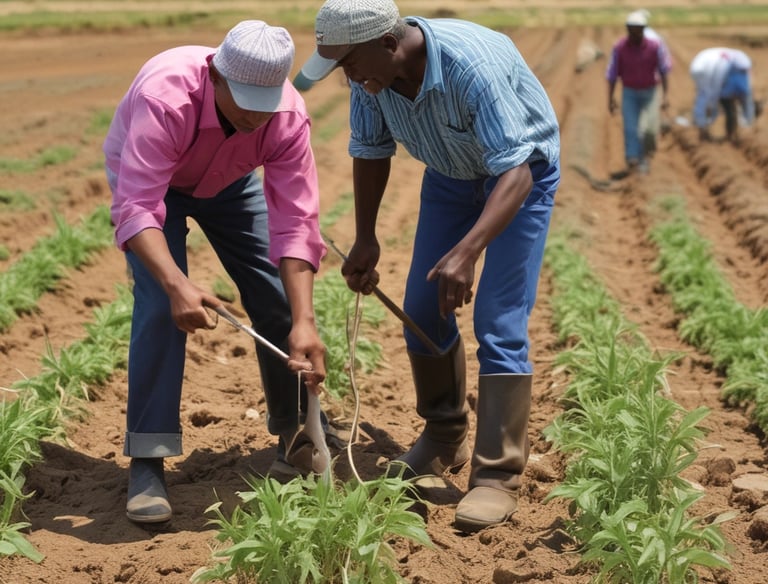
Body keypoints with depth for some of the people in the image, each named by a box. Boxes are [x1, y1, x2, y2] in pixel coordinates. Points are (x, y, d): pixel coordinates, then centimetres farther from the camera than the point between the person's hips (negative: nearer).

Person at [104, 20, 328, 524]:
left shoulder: (289, 116, -32)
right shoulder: (165, 97, -43)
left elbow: (295, 224, -32)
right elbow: (136, 209, -46)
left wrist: (304, 322, -42)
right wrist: (178, 285, -61)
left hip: (230, 181, 3)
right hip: (146, 179, -3)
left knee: (277, 299, -4)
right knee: (161, 303, -22)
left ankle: (297, 434, 17)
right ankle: (147, 462, -15)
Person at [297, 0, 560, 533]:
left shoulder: (474, 64, -39)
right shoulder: (371, 72, -19)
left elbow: (515, 172, -42)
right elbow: (371, 150, -1)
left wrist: (466, 253, -55)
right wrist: (365, 238, -4)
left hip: (521, 172, -6)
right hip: (450, 172, 6)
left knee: (499, 324, -15)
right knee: (422, 310, 5)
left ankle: (499, 477, -9)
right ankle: (444, 440, 26)